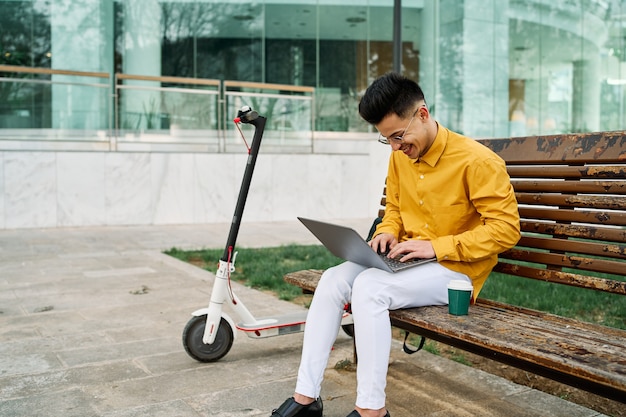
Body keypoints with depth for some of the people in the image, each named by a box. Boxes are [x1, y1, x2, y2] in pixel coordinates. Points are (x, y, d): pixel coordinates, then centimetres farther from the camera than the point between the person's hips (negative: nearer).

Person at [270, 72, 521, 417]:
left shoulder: (477, 161, -15)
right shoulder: (400, 156, 6)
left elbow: (506, 228, -16)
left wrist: (437, 246, -22)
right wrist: (388, 231, -3)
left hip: (456, 270, -7)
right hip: (408, 260, 7)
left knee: (369, 286, -30)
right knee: (333, 279, -16)